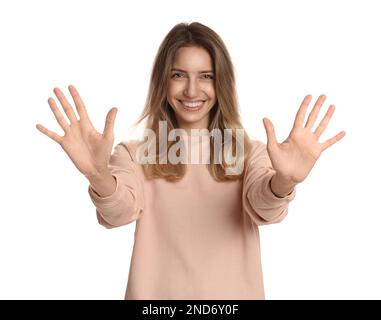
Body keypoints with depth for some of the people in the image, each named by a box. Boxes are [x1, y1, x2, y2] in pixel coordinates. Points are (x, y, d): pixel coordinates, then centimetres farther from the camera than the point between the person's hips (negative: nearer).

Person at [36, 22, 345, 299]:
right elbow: (120, 212, -24)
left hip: (234, 294, 1)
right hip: (158, 294, 0)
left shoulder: (249, 152, -4)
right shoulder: (135, 154, -7)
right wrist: (99, 176, -46)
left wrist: (283, 182, -44)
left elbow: (263, 207, -22)